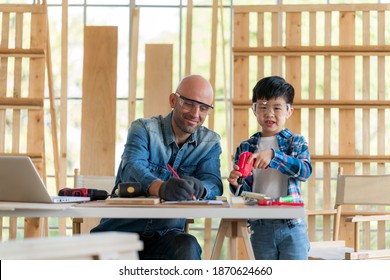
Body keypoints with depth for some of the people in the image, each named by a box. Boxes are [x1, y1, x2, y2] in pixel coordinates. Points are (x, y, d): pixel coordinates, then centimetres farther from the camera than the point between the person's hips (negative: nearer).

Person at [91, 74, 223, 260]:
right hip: (121, 230, -2)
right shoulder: (144, 129, -4)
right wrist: (162, 188, -46)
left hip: (165, 235, 2)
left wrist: (198, 188, -36)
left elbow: (213, 183, -9)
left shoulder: (210, 143, 8)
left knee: (187, 246, -31)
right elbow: (132, 168, -24)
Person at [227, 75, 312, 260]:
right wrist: (236, 183, -17)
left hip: (292, 226, -2)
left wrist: (273, 155, -28)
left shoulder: (296, 142, 3)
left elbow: (304, 171, -17)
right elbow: (244, 193, 7)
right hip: (260, 228, 3)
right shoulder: (245, 147, 8)